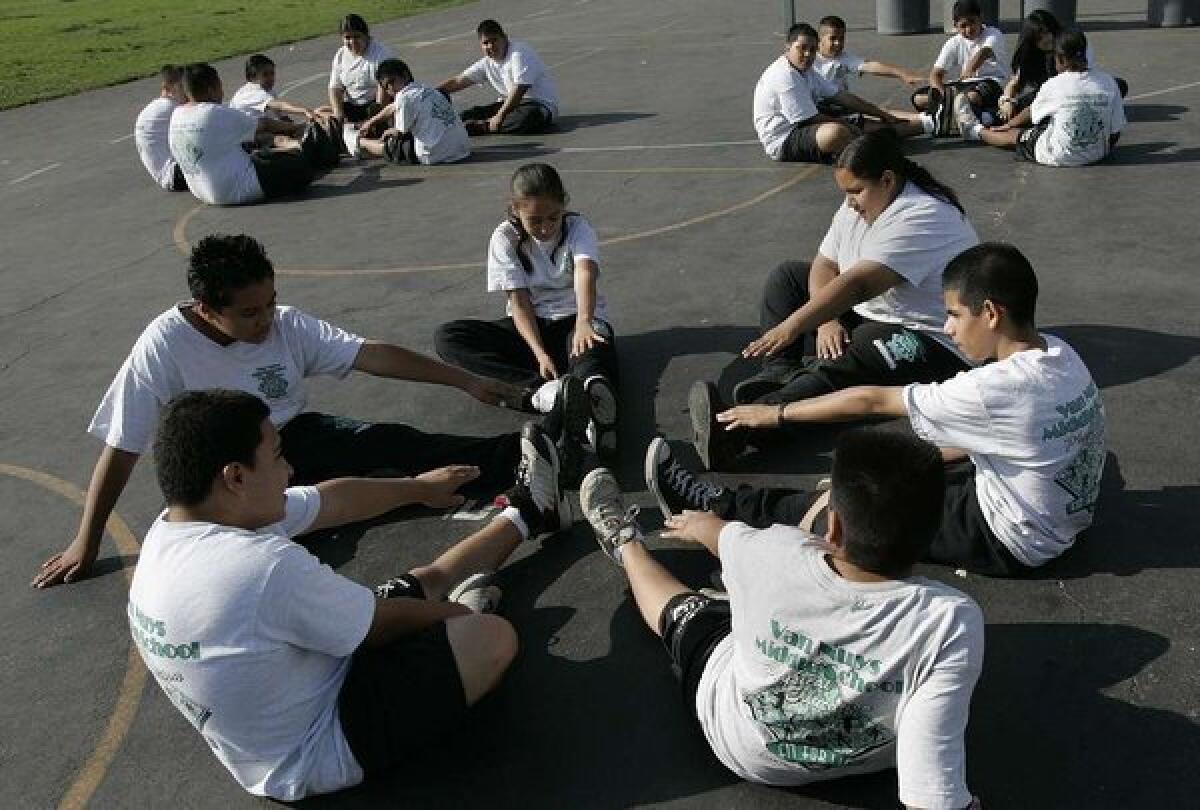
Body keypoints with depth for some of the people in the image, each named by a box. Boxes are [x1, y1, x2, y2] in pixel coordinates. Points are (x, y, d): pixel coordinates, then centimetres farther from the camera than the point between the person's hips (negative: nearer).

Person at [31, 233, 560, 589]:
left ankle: (516, 457, -35)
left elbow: (373, 355, -11)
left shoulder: (288, 325, -9)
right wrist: (86, 545, -6)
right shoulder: (165, 345, -18)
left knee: (393, 442, -26)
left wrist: (466, 382, -15)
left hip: (295, 438, 2)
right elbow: (120, 449, -13)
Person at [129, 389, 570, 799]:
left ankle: (524, 515, 37)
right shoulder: (268, 567, -37)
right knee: (494, 637, -11)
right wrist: (457, 612, 1)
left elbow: (332, 501, 2)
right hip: (320, 752, -8)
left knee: (428, 579, 17)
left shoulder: (173, 526, -8)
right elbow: (386, 623, -20)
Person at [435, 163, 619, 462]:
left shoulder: (578, 227, -10)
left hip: (576, 319, -2)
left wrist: (584, 322, -53)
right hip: (530, 326, 3)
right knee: (446, 338, -21)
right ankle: (542, 384, -41)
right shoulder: (505, 238, -7)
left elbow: (585, 272, -31)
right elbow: (519, 301, -12)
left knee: (593, 346, -40)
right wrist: (540, 353, -29)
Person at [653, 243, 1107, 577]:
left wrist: (777, 414, -12)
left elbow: (872, 401, -22)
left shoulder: (998, 388, -30)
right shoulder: (1059, 352, -5)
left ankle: (723, 509, 8)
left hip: (1014, 540, -8)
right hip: (1061, 516, 8)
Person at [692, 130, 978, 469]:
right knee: (787, 276, 6)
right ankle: (780, 374, -14)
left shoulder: (922, 218, -26)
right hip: (868, 315, 10)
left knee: (840, 369, -36)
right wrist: (827, 321, -16)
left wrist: (791, 326, -41)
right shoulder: (860, 205, 2)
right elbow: (824, 266, 2)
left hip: (928, 341, -10)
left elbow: (858, 284, -36)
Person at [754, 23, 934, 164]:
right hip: (782, 142, -10)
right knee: (837, 131, -35)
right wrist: (847, 123, -4)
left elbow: (841, 96, 12)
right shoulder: (784, 77, -20)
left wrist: (882, 115, 10)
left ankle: (927, 124, 9)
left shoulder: (807, 72, 12)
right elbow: (813, 119, -19)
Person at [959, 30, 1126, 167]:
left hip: (1060, 156, -4)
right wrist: (1102, 148, 18)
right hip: (1097, 154, 4)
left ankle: (975, 130, 43)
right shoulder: (1109, 82, -6)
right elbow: (1116, 132, -2)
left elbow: (1030, 114, 5)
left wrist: (1007, 125, 25)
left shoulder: (1054, 86, -14)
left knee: (1015, 135, 19)